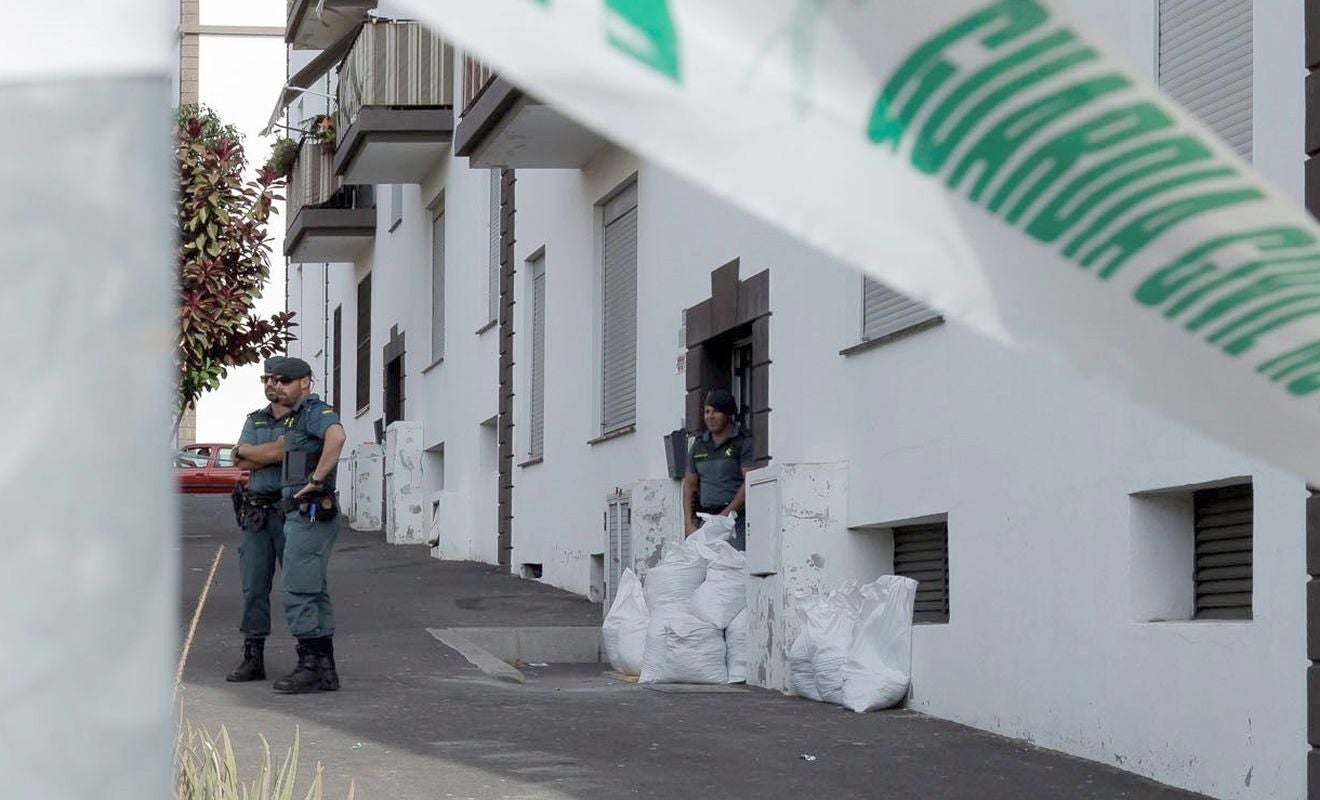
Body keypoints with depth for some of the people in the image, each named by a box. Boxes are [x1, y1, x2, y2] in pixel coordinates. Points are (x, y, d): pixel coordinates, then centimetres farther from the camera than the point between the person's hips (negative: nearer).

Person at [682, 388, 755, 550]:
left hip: (735, 519, -5)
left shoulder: (744, 442, 1)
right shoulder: (699, 446, 18)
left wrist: (727, 513, -15)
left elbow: (749, 483, -7)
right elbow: (689, 485, 17)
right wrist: (689, 523, 5)